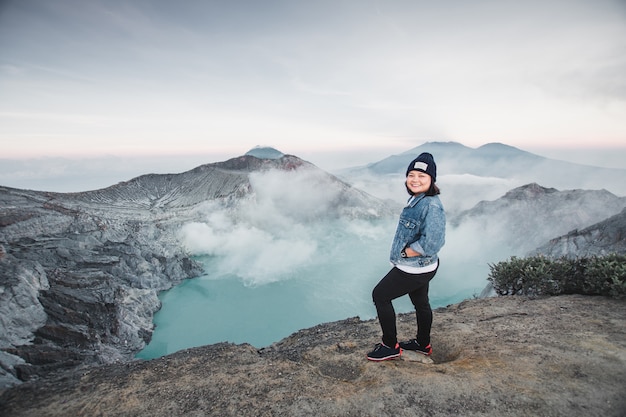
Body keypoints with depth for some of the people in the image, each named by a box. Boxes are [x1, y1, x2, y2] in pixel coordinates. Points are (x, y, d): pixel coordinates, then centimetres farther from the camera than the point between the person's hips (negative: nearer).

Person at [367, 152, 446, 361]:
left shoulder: (432, 206, -27)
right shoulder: (416, 199, 2)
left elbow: (430, 245, -31)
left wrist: (403, 253, -19)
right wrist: (402, 254, 3)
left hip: (414, 269, -9)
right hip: (419, 266, 9)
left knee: (380, 295, 3)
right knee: (420, 302, 25)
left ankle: (390, 346, 19)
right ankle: (423, 344, 49)